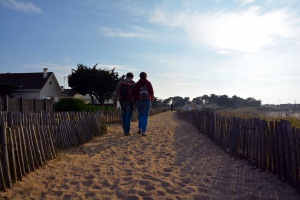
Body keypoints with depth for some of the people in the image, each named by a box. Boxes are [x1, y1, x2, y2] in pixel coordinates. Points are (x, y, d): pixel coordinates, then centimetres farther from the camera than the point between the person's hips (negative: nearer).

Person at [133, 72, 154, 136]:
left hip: (139, 102, 1)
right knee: (145, 117, 3)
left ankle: (140, 129, 11)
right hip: (147, 102, -1)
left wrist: (135, 103, 7)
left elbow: (134, 94, -3)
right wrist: (152, 99, 20)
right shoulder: (149, 83, -2)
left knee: (140, 115, 21)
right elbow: (152, 92, 0)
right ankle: (143, 132, -4)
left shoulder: (137, 84, -1)